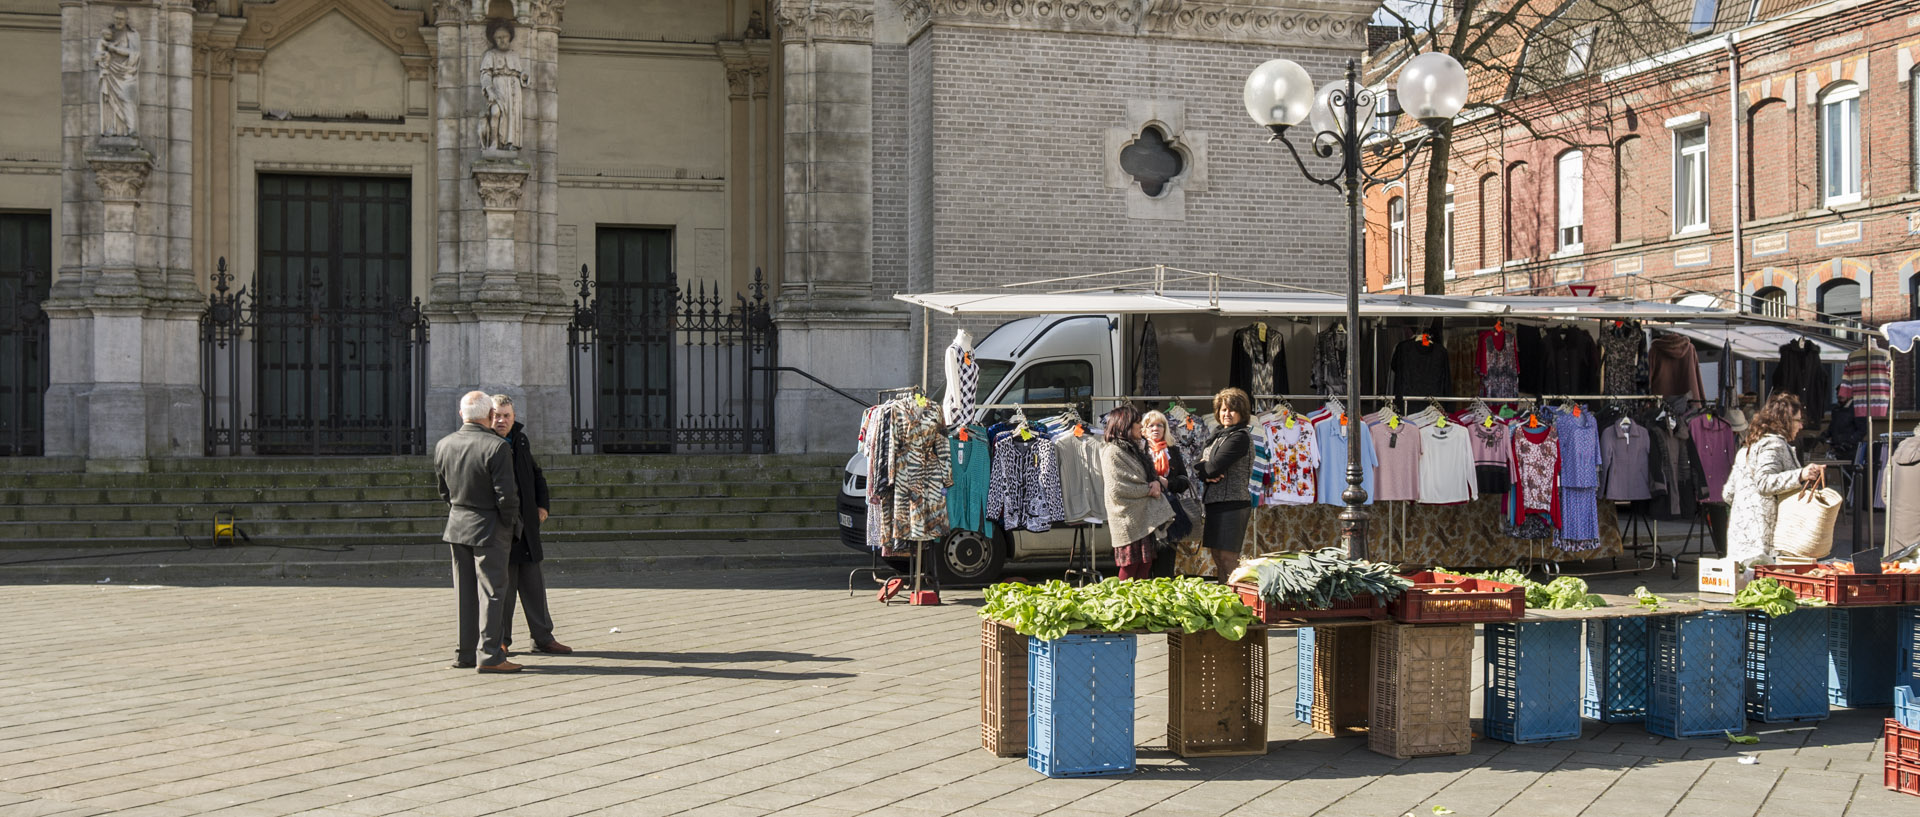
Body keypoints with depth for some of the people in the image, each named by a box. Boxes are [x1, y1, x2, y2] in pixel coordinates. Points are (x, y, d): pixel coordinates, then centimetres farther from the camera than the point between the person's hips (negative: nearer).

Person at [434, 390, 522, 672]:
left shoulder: (443, 446, 2)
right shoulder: (496, 447, -18)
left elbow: (443, 490, 11)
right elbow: (506, 494, -18)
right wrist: (511, 522, -3)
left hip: (457, 526, 6)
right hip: (489, 528, -6)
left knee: (465, 593, 12)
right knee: (492, 591, 0)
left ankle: (464, 654, 17)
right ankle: (490, 655, 0)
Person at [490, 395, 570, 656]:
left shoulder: (521, 441, 11)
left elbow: (537, 475, 24)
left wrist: (542, 505, 11)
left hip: (525, 524, 6)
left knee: (533, 582, 10)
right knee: (503, 583, -1)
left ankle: (543, 638, 17)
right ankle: (501, 641, 11)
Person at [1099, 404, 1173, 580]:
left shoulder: (1134, 450, 19)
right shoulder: (1112, 452, -11)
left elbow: (1148, 477, 24)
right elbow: (1116, 489, -19)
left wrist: (1156, 482, -2)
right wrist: (1148, 489, -11)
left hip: (1144, 517, 9)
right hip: (1128, 519, -9)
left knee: (1145, 565, 7)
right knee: (1129, 568, -7)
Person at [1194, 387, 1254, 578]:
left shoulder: (1240, 437, -11)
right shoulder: (1219, 435, 18)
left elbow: (1214, 466, -19)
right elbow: (1200, 463, 10)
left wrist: (1202, 468, 2)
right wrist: (1207, 474, -11)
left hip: (1231, 503, -9)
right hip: (1215, 503, 9)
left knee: (1227, 557, -10)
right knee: (1217, 556, 12)